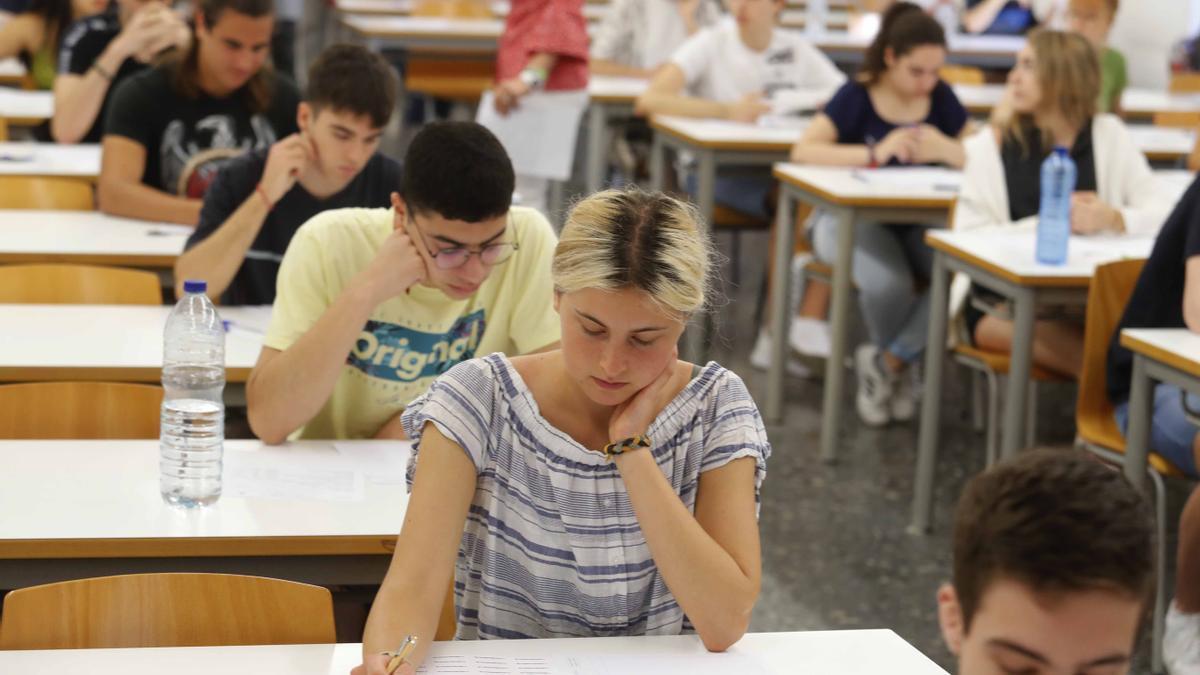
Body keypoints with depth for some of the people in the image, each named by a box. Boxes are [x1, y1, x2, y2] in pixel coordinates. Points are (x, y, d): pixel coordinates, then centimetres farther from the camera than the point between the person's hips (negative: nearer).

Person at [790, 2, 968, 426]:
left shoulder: (941, 99, 5)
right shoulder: (857, 98, -6)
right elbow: (803, 151, -20)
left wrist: (947, 150, -19)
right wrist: (875, 153, -29)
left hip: (921, 222, 4)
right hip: (856, 217, -4)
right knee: (887, 283, -37)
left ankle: (887, 362, -9)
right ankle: (900, 367, -2)